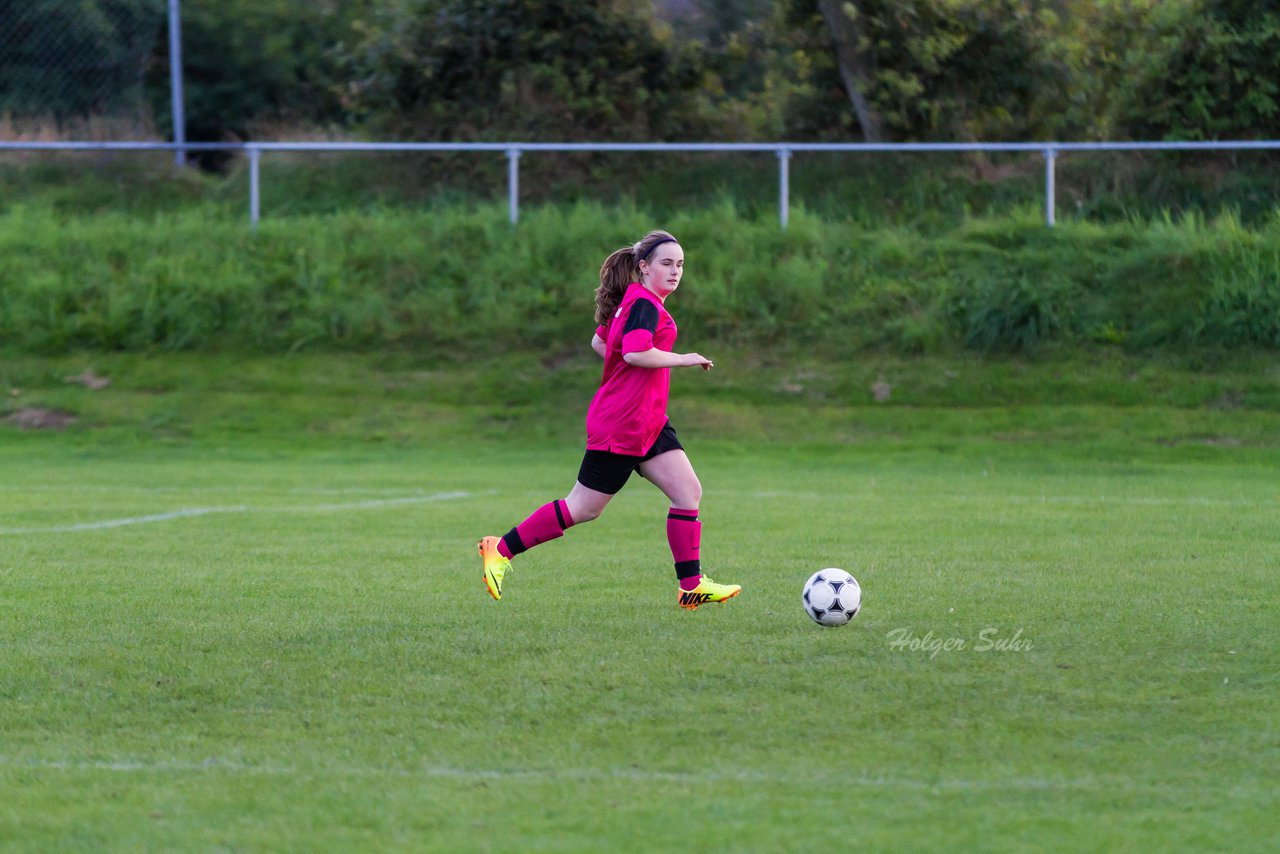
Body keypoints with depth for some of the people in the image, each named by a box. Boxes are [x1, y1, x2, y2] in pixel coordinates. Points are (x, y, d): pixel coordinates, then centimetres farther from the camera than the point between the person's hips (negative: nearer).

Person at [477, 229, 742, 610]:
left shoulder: (636, 300, 15)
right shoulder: (645, 304, -16)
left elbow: (599, 341, 24)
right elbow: (634, 352, -30)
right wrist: (681, 360, -19)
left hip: (647, 422, 10)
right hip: (621, 425, -10)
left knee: (688, 492, 1)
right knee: (584, 508, -3)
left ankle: (691, 585, 1)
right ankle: (501, 550, 8)